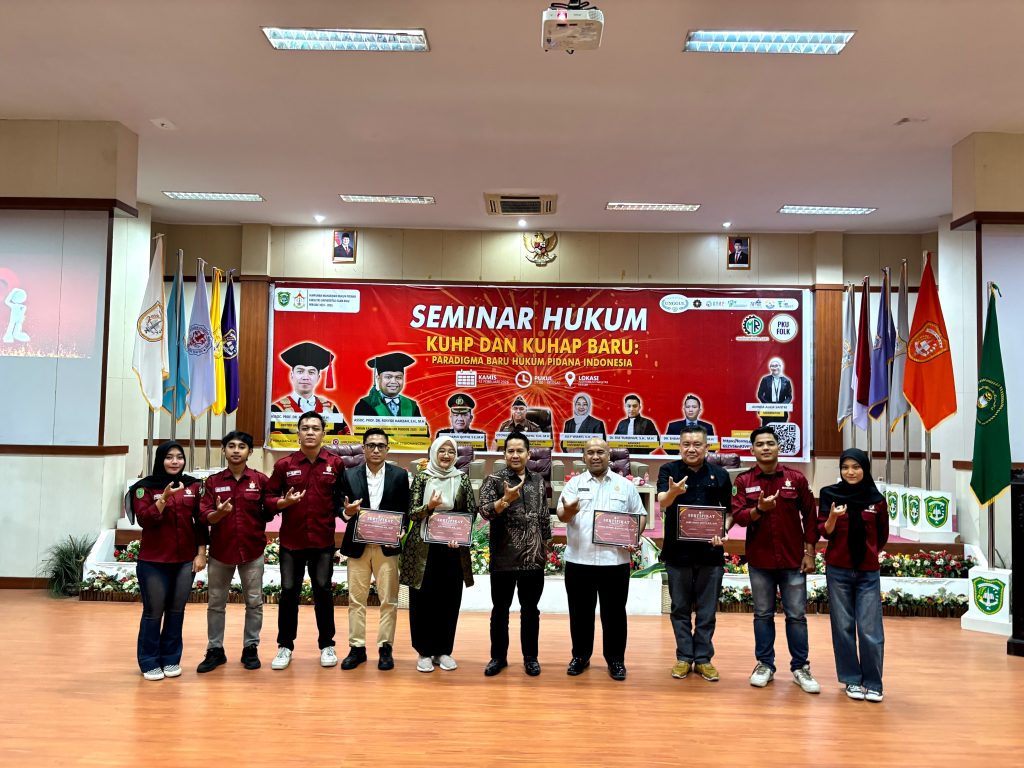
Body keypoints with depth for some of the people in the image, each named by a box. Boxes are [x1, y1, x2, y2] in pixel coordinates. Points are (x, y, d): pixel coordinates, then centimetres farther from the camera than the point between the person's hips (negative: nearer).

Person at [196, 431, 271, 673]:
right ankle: (215, 650, 23)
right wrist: (218, 513, -25)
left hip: (252, 550, -1)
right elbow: (203, 516, -7)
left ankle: (251, 648, 20)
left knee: (254, 602, 7)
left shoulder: (261, 480, -3)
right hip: (220, 550, 1)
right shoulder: (213, 482, 0)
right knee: (216, 603, 10)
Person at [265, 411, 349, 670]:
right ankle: (285, 646, 22)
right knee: (288, 592, 8)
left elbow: (342, 496, 7)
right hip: (291, 540, 1)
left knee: (323, 591, 8)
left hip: (323, 540, 0)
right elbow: (268, 498, 2)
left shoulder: (335, 463, -1)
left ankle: (327, 645, 22)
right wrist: (284, 501, -17)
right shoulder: (284, 464, -1)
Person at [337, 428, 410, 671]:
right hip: (357, 546, 1)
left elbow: (405, 511, 0)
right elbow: (342, 510, 4)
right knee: (356, 599, 6)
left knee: (388, 600, 3)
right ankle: (357, 647, 15)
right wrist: (347, 512, -19)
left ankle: (385, 648, 12)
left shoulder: (400, 475, 2)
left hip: (387, 545, -1)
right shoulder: (349, 475, 5)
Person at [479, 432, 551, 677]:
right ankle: (498, 656, 22)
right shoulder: (494, 480, -4)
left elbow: (544, 516, 14)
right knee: (500, 609, 9)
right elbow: (484, 511, -16)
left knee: (530, 609, 11)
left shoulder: (538, 481, 8)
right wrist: (506, 499, -31)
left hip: (533, 558, 3)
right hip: (503, 558, -2)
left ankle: (530, 657, 23)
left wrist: (546, 545, 13)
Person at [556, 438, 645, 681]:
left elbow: (640, 515, 11)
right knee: (580, 612, 10)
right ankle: (580, 656, 24)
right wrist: (568, 511, -28)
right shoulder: (574, 483, 6)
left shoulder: (625, 485, 7)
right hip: (579, 560, 1)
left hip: (615, 560, 0)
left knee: (614, 612, 6)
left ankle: (616, 659, 19)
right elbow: (561, 515, -4)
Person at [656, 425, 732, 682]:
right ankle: (684, 657, 22)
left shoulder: (720, 475, 1)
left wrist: (723, 530, -11)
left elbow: (729, 511, 9)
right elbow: (662, 503, -21)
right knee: (680, 609, 10)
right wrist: (672, 492, -44)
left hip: (710, 553, 1)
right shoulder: (668, 470, -4)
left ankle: (703, 659, 23)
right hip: (678, 552, -1)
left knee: (707, 611, 10)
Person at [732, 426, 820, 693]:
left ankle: (800, 668, 17)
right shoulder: (744, 481, 0)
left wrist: (809, 552, 0)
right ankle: (764, 665, 21)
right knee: (763, 614, 9)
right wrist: (758, 510, -27)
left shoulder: (796, 479, 0)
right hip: (759, 560, 0)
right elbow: (738, 516, -8)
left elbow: (810, 517, 3)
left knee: (796, 615, 5)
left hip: (793, 559, 0)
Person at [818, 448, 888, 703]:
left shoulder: (876, 499, 2)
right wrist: (833, 517, -24)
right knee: (843, 627, 5)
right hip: (838, 570, 0)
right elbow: (824, 531, -6)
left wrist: (868, 553, 8)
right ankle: (852, 680, 17)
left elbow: (882, 536, 14)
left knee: (870, 630, -2)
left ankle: (873, 682, 12)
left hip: (868, 572, 0)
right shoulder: (829, 494, -1)